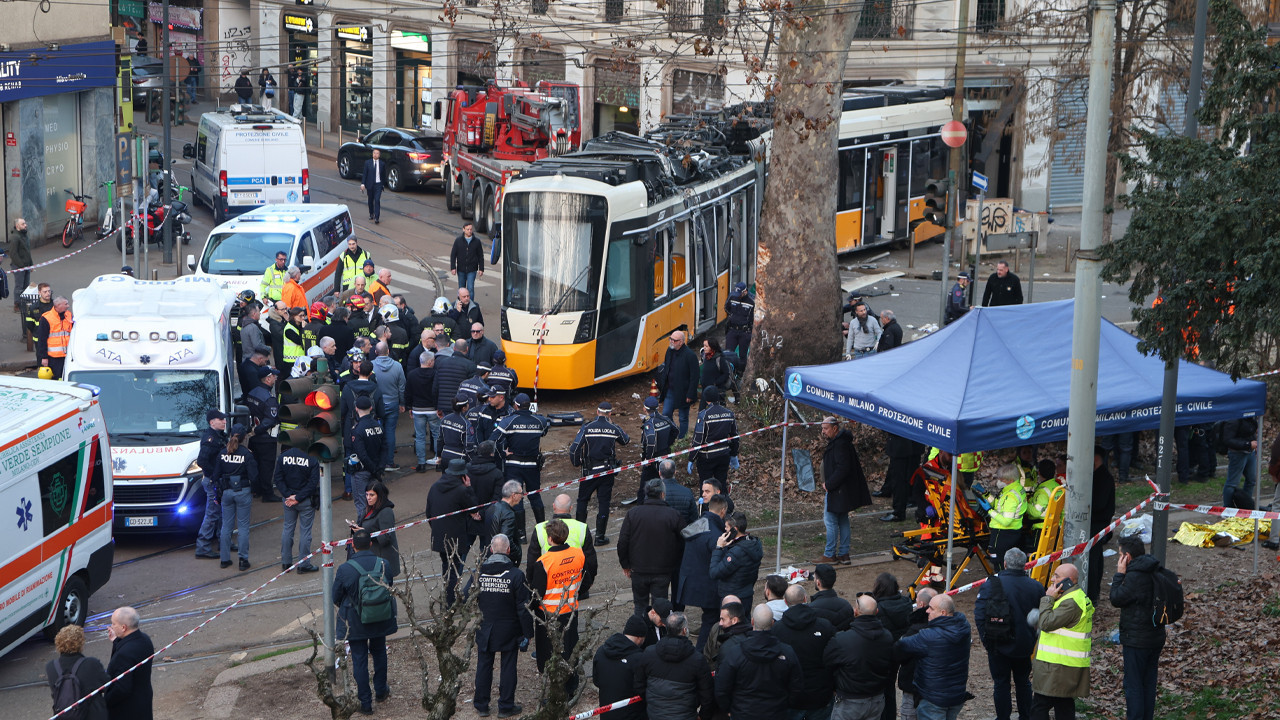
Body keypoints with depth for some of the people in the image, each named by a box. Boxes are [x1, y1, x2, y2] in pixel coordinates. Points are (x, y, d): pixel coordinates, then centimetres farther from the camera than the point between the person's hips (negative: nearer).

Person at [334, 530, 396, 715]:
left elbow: (336, 597, -9)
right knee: (379, 653, 26)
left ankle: (365, 703, 13)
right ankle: (381, 691, 41)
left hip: (355, 622, -3)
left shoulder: (345, 570, -22)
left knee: (359, 660, 9)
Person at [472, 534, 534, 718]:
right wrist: (527, 633, -5)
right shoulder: (516, 575, -16)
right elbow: (523, 607, -13)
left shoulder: (479, 573, -9)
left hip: (484, 630, 2)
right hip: (509, 630, -2)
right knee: (508, 667, 9)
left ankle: (481, 705, 23)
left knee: (484, 666, 14)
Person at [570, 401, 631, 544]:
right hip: (607, 472, 1)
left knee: (582, 500, 15)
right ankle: (600, 536, 7)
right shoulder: (614, 429, -4)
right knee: (603, 501, 6)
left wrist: (576, 463, 5)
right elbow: (626, 440, 17)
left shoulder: (587, 428, -9)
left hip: (589, 471, -1)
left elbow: (574, 448, -14)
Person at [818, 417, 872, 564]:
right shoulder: (837, 442, 13)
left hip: (837, 491, -11)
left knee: (830, 521, -5)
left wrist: (828, 484, -19)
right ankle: (844, 553, 19)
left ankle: (830, 555, -2)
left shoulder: (840, 444, -20)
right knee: (843, 520, 14)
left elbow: (843, 468, -26)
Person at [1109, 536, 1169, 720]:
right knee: (1149, 683, 14)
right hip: (1156, 637, 9)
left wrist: (1119, 574, -6)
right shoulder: (1154, 572, 8)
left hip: (1137, 640, -9)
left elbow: (1116, 599, -11)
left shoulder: (1135, 576, -21)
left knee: (1133, 684, -2)